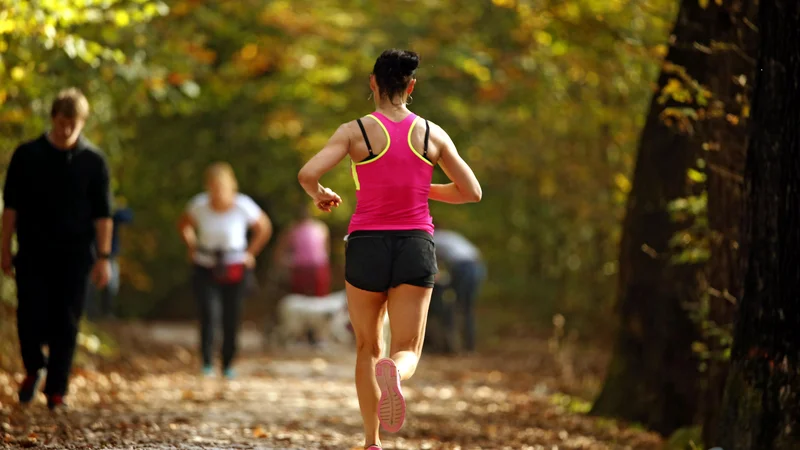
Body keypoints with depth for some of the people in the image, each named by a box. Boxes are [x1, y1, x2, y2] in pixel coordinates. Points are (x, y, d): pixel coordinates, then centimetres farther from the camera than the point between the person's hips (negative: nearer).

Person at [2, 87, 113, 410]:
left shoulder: (93, 161, 1)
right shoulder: (27, 155, 1)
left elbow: (102, 214, 2)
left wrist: (103, 257, -3)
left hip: (74, 255, 0)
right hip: (33, 253, 0)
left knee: (66, 323, -1)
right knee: (30, 317, -4)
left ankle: (56, 390, 8)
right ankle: (33, 368, 23)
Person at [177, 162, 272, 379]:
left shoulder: (243, 206, -13)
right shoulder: (199, 204, -11)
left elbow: (264, 227, 5)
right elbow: (184, 224, 12)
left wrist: (250, 254, 3)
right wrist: (193, 249, 5)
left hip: (235, 269, 0)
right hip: (205, 269, 0)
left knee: (232, 318, 1)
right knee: (207, 314, -16)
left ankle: (228, 365, 17)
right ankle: (206, 365, -10)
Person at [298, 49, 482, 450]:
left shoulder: (355, 131, -4)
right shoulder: (432, 134, 4)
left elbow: (307, 174, -17)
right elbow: (471, 192, 9)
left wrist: (320, 195, 6)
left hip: (367, 247, 0)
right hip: (415, 249, 0)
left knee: (368, 349, 19)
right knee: (407, 353, 0)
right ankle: (393, 373, -39)